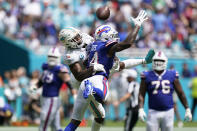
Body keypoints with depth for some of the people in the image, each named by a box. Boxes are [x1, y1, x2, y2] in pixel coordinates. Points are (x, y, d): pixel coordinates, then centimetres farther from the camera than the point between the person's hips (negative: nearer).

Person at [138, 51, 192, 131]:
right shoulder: (147, 76, 1)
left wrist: (187, 109, 7)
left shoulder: (172, 76, 4)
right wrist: (141, 109, -15)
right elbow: (141, 95, 0)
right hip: (153, 112, -1)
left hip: (168, 112, 1)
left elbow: (181, 93, 9)